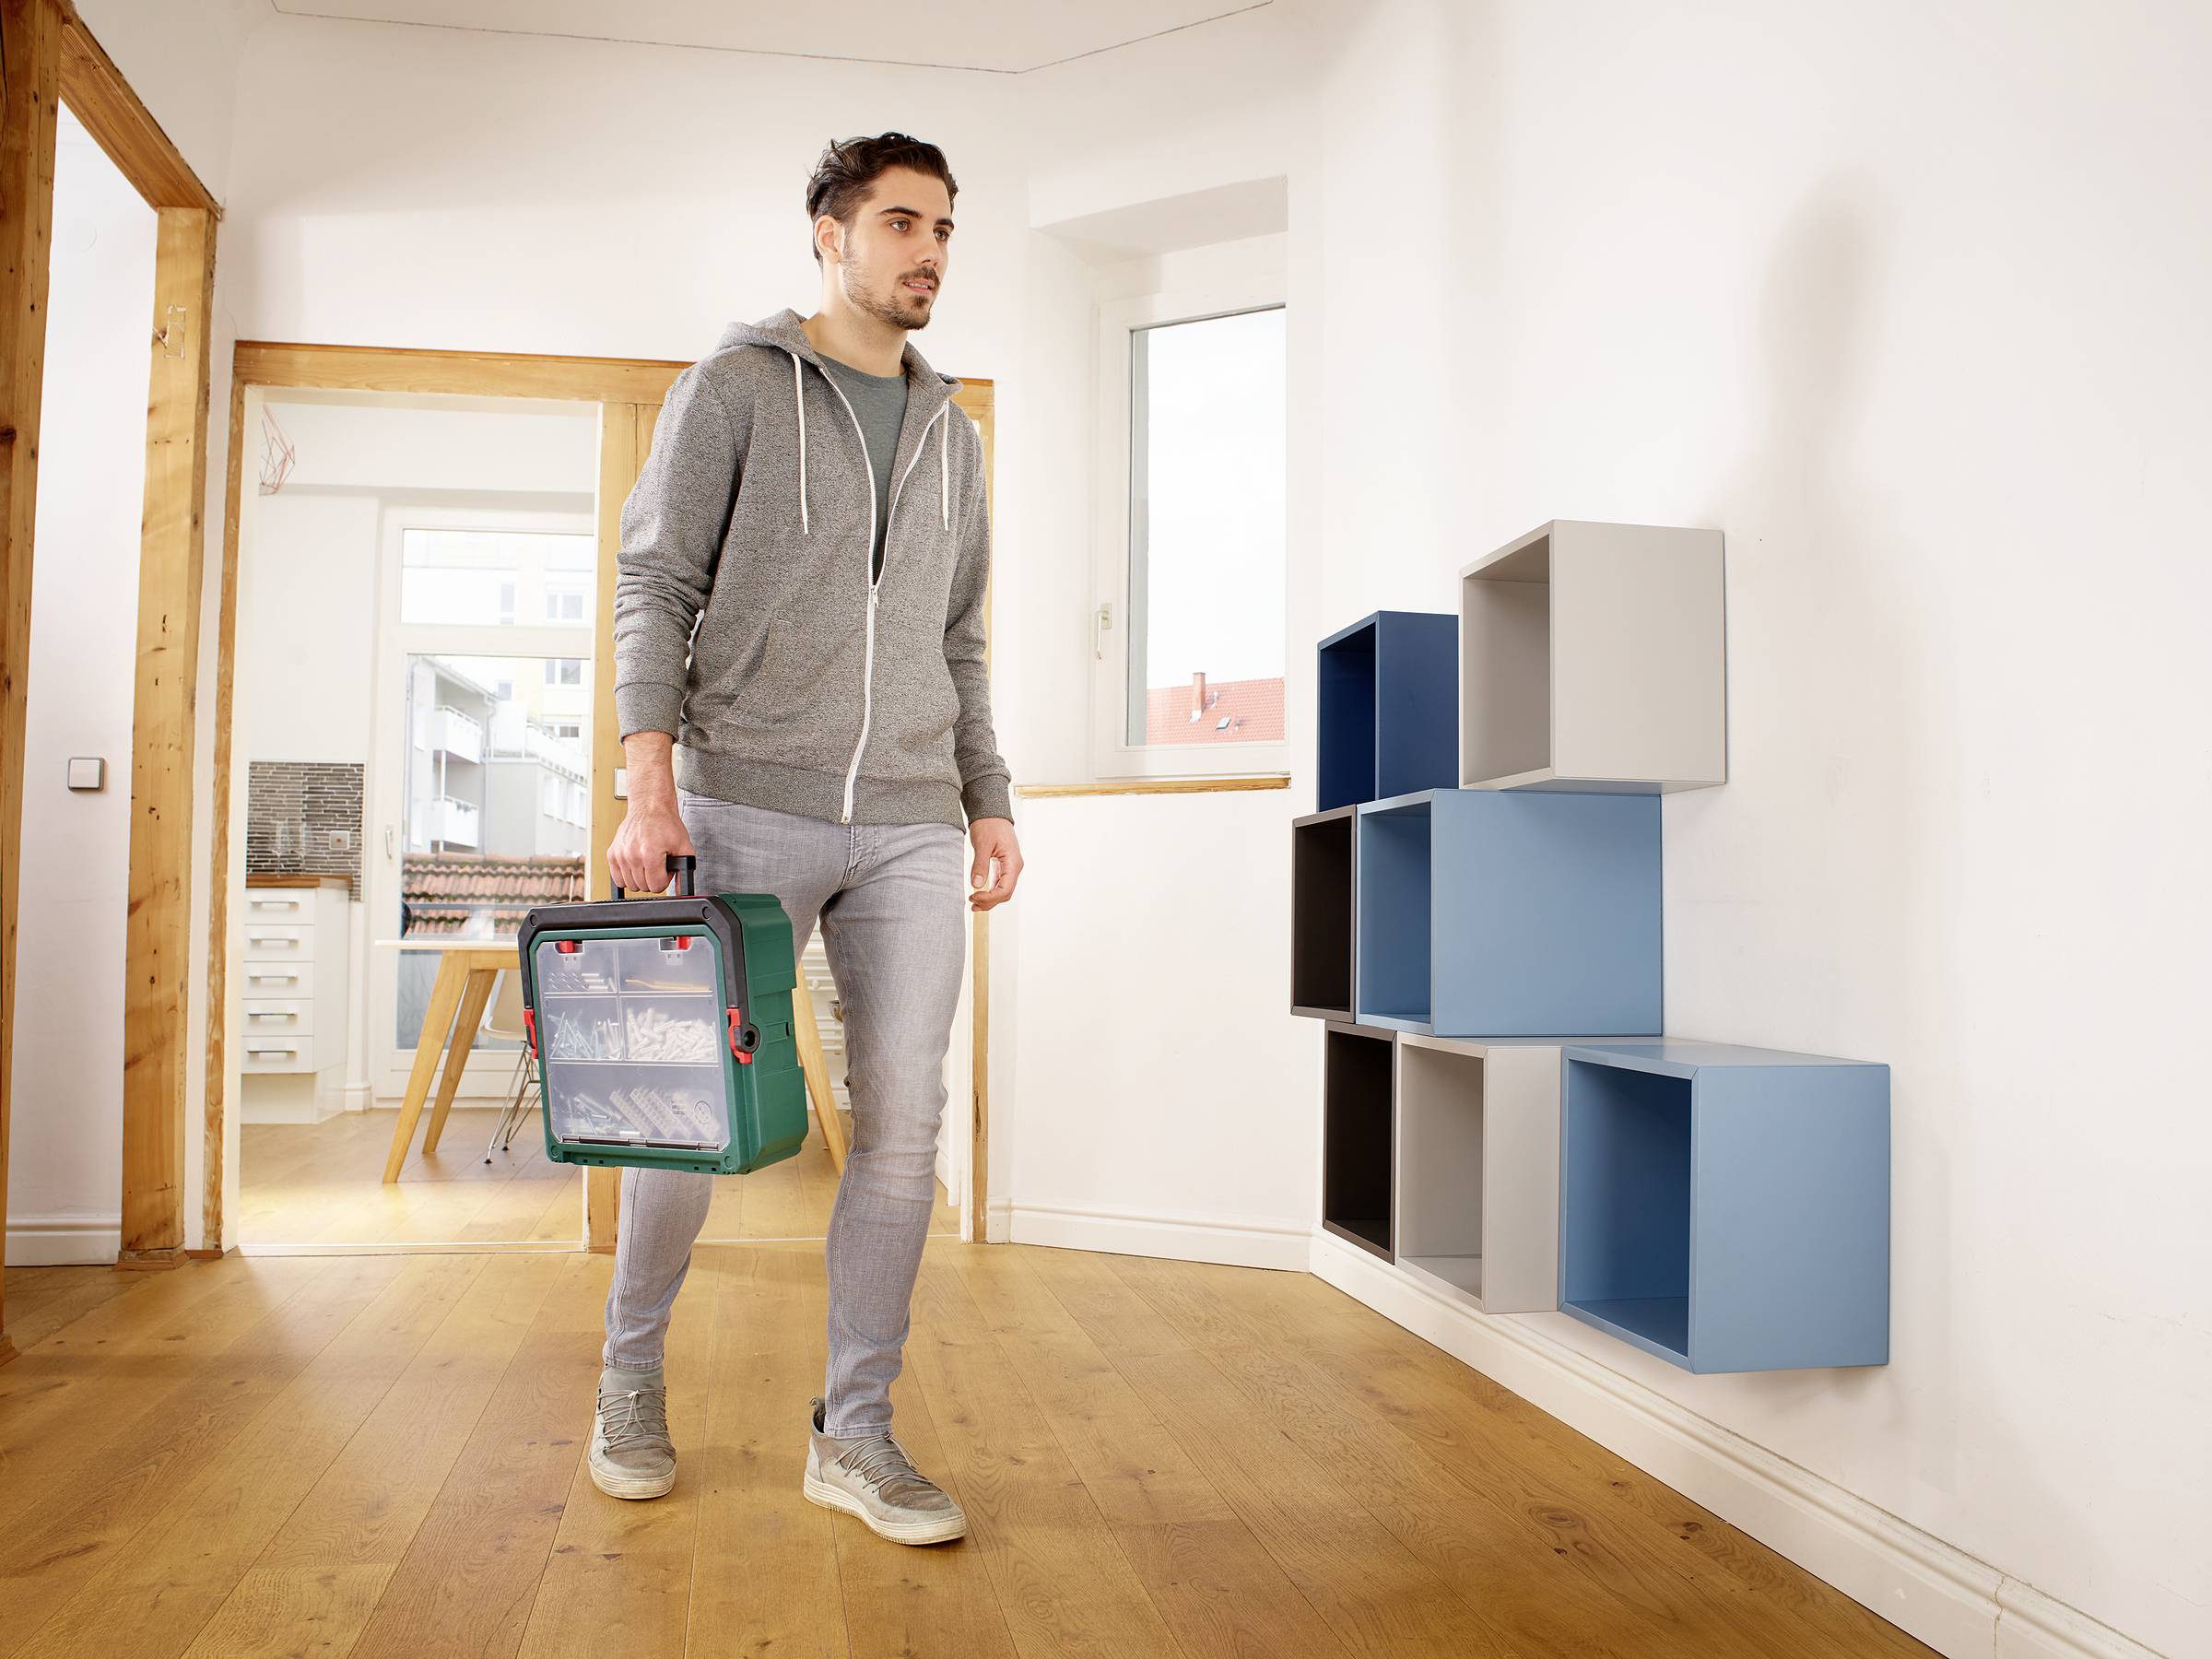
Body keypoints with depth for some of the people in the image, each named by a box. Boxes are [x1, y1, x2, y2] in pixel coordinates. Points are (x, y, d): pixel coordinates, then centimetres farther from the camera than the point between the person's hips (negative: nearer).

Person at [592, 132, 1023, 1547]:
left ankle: (856, 1435, 11)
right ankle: (633, 1375, 27)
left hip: (910, 828, 4)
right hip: (748, 804, -4)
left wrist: (990, 800, 11)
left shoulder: (952, 434, 19)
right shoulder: (736, 388, 5)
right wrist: (652, 787, -12)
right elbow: (656, 589, -2)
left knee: (905, 1125, -1)